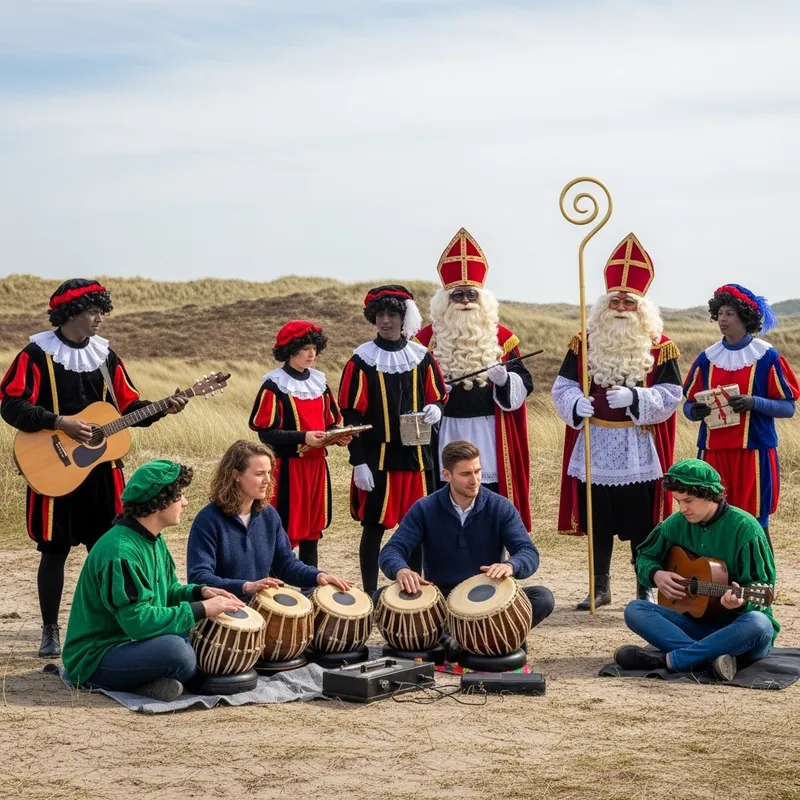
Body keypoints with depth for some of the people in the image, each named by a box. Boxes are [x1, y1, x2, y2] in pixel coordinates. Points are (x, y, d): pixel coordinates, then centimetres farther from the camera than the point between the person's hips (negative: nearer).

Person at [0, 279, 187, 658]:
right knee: (55, 550, 2)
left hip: (101, 467, 5)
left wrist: (162, 408, -7)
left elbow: (129, 407, 10)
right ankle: (50, 630, 14)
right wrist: (59, 421, -23)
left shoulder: (105, 354, 8)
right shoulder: (38, 353, -8)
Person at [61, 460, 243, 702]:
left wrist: (199, 592, -3)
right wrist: (201, 609, -23)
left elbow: (166, 591, 18)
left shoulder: (154, 540, 8)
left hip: (131, 640, 10)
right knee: (177, 652, -35)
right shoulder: (120, 552, -25)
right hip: (96, 657, -10)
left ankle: (145, 680, -2)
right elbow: (138, 621, -29)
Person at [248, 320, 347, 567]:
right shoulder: (274, 385, -9)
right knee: (286, 528, -5)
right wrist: (302, 437, -24)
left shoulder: (319, 382, 11)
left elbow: (331, 422, 16)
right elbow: (266, 433, -14)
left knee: (313, 527, 12)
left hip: (316, 463, 6)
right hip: (288, 466, -6)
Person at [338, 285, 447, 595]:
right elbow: (352, 414, -5)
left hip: (416, 457, 3)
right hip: (377, 460, -3)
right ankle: (370, 595, 12)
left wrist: (434, 410, -12)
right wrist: (359, 463, -10)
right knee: (374, 528, 2)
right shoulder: (362, 360, -3)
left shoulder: (421, 357, 6)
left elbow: (438, 398, 13)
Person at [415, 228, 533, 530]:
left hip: (490, 439, 1)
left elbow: (524, 386, 4)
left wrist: (504, 380, -17)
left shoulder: (501, 337, 5)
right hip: (445, 437, -1)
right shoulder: (428, 338, 3)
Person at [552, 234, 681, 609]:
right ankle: (600, 587, 21)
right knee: (598, 524, 9)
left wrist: (633, 398, -22)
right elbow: (562, 387, 3)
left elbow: (669, 396, -7)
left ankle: (645, 589, 14)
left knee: (641, 525, 2)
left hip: (638, 452, -2)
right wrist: (576, 403, -18)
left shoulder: (660, 347, -1)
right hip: (594, 449, 2)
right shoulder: (584, 343, 4)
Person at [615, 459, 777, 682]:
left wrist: (742, 601, -35)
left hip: (737, 628, -4)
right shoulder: (678, 523, 3)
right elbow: (645, 557, 16)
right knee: (634, 610, -16)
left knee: (758, 624, -39)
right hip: (696, 622, 5)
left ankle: (668, 659, -35)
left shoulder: (743, 527, -12)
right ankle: (711, 655, -33)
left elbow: (763, 587, -13)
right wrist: (656, 575, -8)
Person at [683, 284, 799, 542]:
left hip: (754, 451, -3)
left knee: (755, 521, -2)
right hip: (713, 451, 3)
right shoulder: (707, 358, 8)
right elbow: (688, 405, 12)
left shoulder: (767, 357, -2)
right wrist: (696, 411, -12)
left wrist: (754, 403, -20)